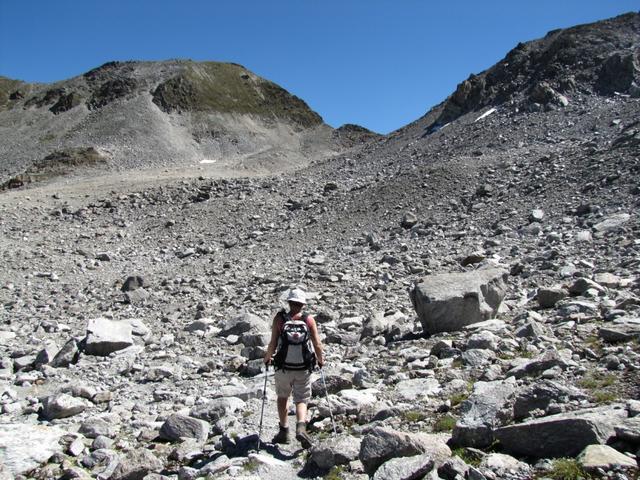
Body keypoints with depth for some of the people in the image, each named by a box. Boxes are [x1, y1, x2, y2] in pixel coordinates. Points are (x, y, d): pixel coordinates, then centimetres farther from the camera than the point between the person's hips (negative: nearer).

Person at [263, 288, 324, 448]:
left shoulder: (279, 318, -6)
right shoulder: (309, 319, -5)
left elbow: (273, 344, -8)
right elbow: (317, 344, -5)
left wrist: (267, 357, 10)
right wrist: (321, 360, 12)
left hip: (283, 368, 0)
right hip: (304, 369, 0)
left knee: (282, 397, 22)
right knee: (301, 400, 13)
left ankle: (284, 431, 22)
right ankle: (301, 427, -11)